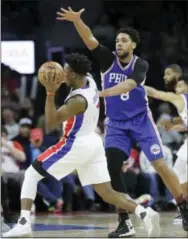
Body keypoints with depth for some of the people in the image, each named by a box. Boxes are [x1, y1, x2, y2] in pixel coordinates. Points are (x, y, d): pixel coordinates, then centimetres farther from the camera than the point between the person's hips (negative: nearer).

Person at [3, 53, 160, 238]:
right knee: (107, 193, 5)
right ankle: (145, 213, -17)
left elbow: (51, 122, -22)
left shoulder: (78, 100, -24)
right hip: (93, 143, 8)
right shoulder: (89, 80, -1)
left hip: (76, 146, -8)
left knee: (31, 175, 3)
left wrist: (50, 92, -30)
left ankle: (24, 222, -9)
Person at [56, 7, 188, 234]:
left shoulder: (140, 65, -12)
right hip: (116, 124, 2)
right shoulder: (108, 59, -6)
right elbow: (90, 39, -21)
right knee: (111, 170, -12)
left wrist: (105, 92, -49)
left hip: (141, 120, -2)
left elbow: (129, 84, -31)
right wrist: (76, 20, -38)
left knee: (160, 165, -6)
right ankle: (125, 223, -5)